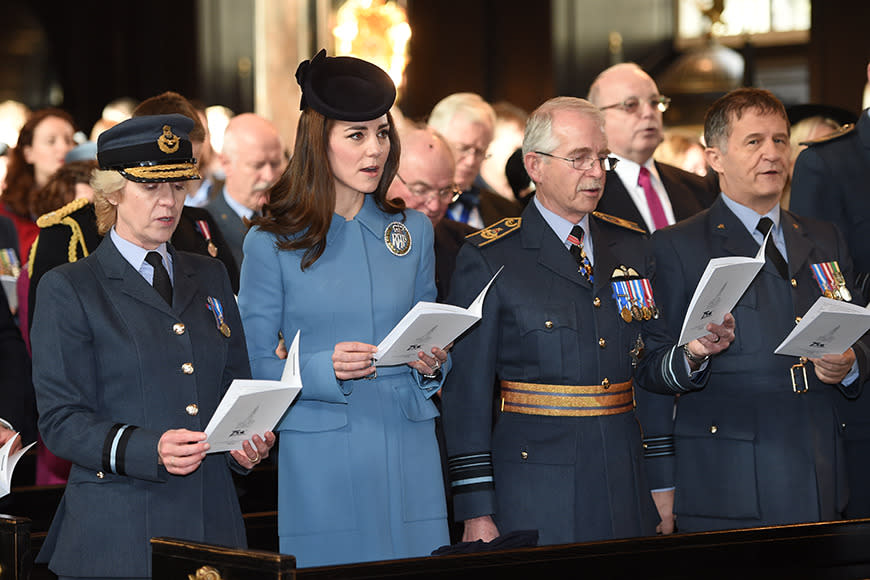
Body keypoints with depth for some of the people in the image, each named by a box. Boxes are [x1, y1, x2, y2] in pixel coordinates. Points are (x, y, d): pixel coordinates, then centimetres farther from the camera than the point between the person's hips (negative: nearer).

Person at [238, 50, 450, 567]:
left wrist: (433, 363, -4)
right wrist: (325, 368, -18)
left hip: (408, 451, 3)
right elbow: (254, 366, -1)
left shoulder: (413, 231, 10)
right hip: (321, 460, -3)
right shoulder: (272, 244, -1)